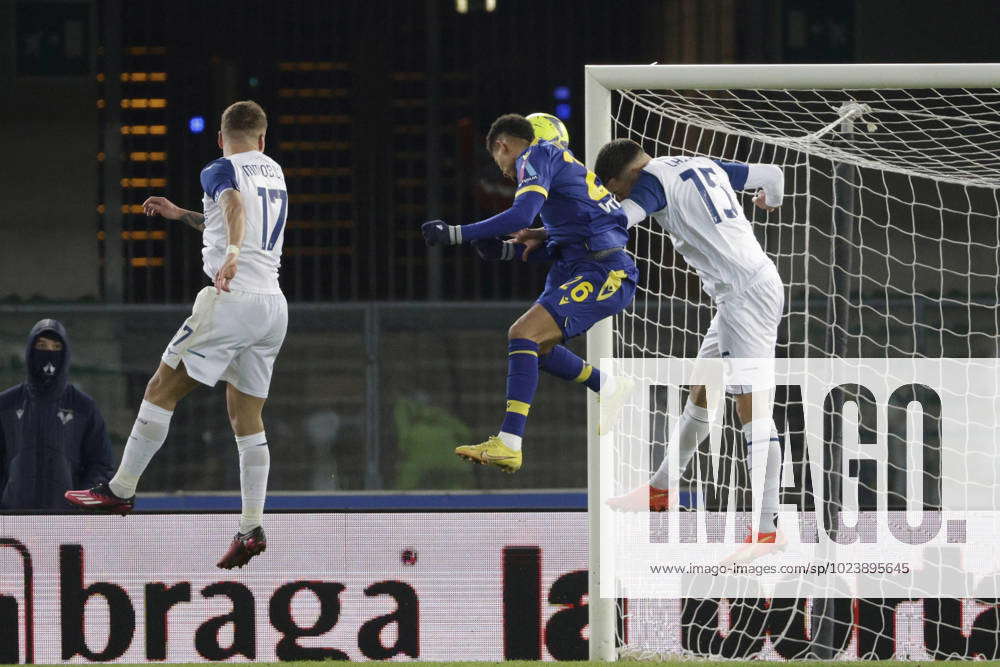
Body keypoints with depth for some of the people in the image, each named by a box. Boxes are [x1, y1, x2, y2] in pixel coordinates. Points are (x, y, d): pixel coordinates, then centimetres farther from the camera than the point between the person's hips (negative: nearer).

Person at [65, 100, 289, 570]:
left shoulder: (220, 171, -1)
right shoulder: (274, 172, 21)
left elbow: (235, 205, -25)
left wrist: (232, 255, -42)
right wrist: (182, 215, 41)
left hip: (234, 298, -7)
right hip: (274, 306, 7)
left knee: (162, 390, 2)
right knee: (247, 416, 8)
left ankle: (121, 490, 4)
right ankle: (252, 527, 1)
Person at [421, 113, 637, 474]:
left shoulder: (537, 156, -3)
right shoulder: (557, 160, 26)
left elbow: (522, 215, -21)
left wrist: (454, 233, -18)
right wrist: (506, 250, 15)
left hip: (605, 272, -10)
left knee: (523, 333, -20)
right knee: (535, 345, 18)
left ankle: (508, 446, -28)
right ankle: (611, 389, 33)